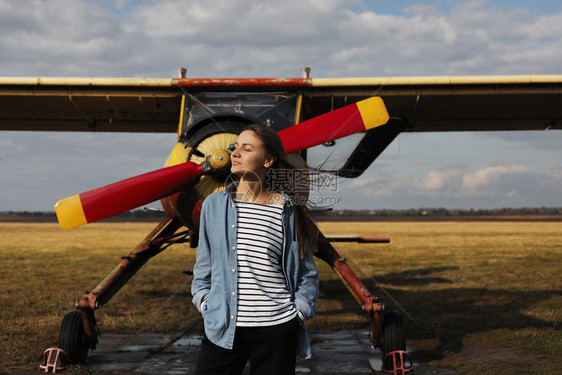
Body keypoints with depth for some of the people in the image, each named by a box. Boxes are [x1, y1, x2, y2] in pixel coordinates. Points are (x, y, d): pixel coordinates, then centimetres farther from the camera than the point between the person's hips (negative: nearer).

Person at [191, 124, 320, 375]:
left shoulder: (287, 210, 0)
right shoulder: (214, 204, 6)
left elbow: (306, 274, 6)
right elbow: (204, 266, 14)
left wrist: (298, 313, -2)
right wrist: (204, 303, 4)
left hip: (276, 329, -1)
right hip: (222, 328, 2)